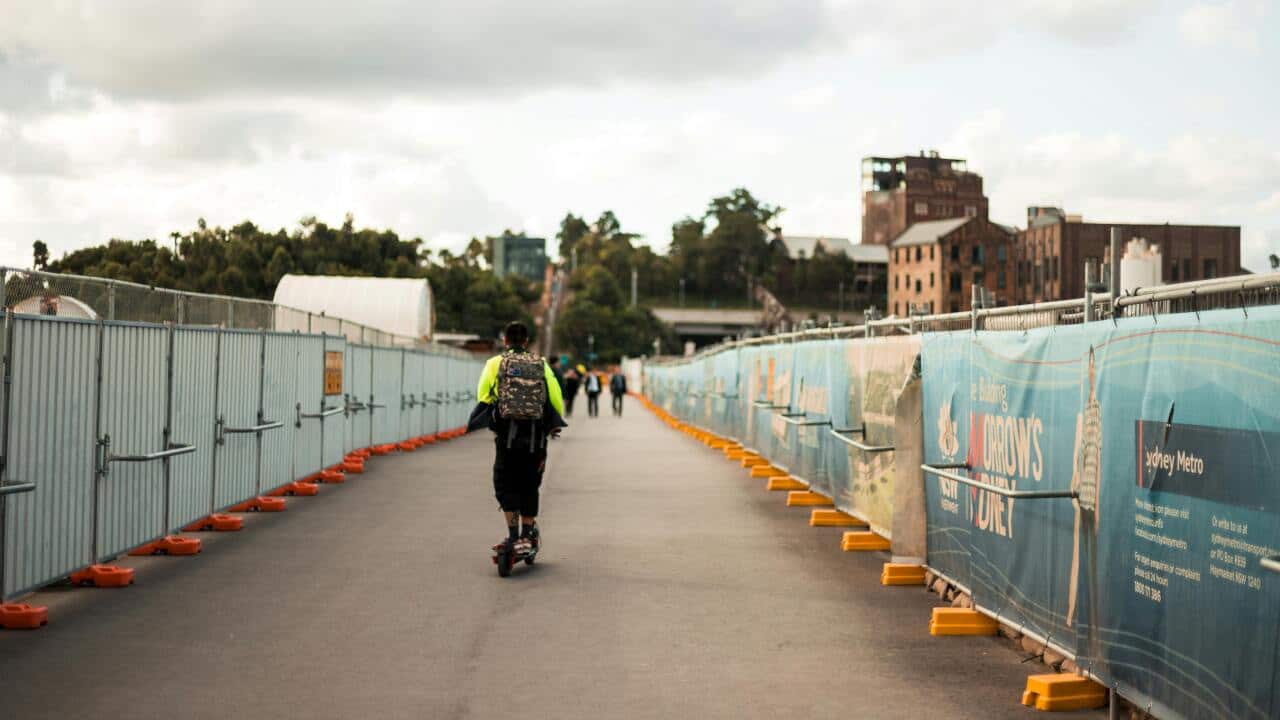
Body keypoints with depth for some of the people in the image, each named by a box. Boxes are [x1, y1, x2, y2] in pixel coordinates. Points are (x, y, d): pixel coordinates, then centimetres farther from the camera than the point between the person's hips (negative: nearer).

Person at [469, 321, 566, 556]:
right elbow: (556, 399, 6)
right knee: (529, 485, 15)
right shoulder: (541, 365, 11)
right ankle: (528, 533, 19)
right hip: (536, 435, 2)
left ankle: (513, 533, -6)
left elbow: (483, 396, -5)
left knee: (505, 484, 6)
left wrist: (492, 422, 10)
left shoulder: (495, 363, 5)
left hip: (507, 433, -2)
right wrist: (553, 426, 19)